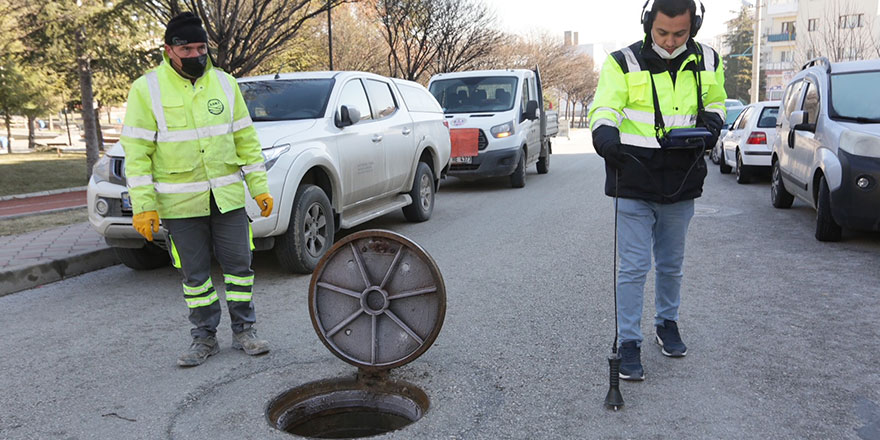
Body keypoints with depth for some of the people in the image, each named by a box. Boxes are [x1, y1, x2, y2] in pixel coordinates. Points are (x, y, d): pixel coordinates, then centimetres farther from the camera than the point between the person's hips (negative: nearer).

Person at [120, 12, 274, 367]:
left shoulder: (225, 83, 7)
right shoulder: (147, 89, -3)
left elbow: (246, 139, 10)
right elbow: (136, 151, -5)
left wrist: (259, 187, 6)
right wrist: (142, 206, -11)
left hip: (228, 197, 2)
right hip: (181, 203, -2)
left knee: (239, 265, 5)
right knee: (195, 274, 7)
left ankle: (244, 331, 20)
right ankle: (205, 338, 22)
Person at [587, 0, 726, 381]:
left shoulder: (708, 63, 6)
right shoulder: (624, 63, -6)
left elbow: (715, 101, 20)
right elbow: (604, 108, -14)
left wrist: (711, 122, -3)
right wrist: (605, 132, -36)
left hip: (681, 185, 4)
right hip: (634, 186, -4)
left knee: (671, 264, 19)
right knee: (634, 267, -3)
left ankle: (667, 323, 39)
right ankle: (629, 343, 8)